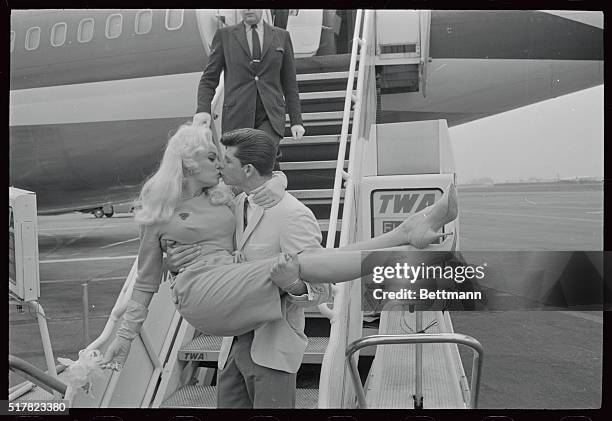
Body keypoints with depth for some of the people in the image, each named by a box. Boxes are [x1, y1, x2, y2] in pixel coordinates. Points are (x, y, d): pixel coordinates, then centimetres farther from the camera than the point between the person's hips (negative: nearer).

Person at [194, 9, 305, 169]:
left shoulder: (282, 36, 12)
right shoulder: (224, 35, 9)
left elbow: (289, 83, 14)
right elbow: (209, 79, 8)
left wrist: (296, 121, 8)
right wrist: (203, 109, -10)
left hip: (270, 119, 0)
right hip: (237, 118, 1)